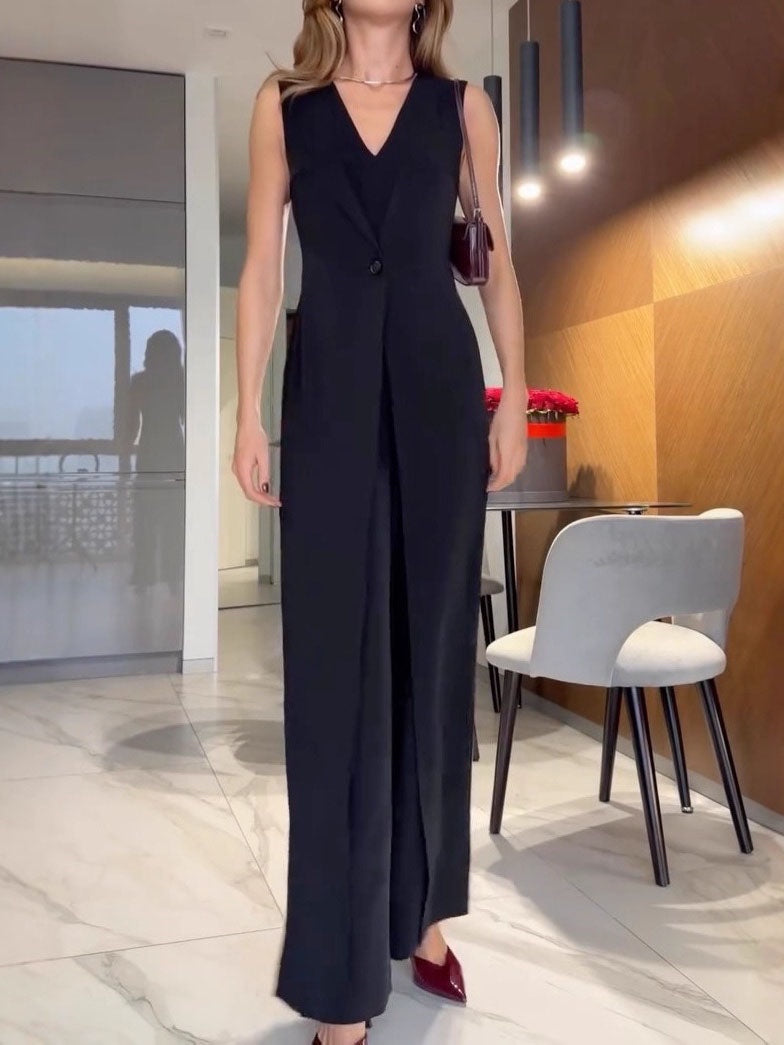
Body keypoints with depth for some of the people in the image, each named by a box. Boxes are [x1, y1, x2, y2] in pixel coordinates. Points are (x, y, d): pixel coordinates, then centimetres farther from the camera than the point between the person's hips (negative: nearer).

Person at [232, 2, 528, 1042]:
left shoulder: (463, 106, 13)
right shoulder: (284, 101, 12)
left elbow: (498, 261, 13)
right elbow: (263, 267, 7)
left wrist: (514, 397, 4)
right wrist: (249, 414, -1)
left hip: (438, 386, 2)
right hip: (329, 390, -1)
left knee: (434, 644, 5)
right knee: (335, 657, -4)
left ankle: (422, 910, 23)